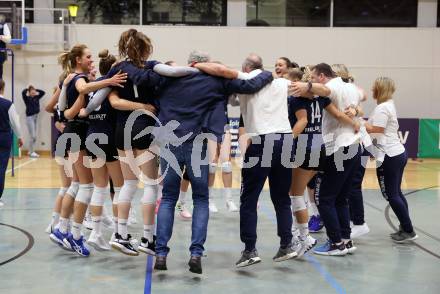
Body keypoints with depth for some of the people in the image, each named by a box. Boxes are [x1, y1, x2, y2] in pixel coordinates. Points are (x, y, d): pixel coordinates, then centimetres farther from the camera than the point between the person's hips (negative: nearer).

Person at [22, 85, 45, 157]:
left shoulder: (36, 97, 7)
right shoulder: (27, 98, -7)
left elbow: (43, 92, 13)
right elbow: (23, 93, -24)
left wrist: (36, 90, 6)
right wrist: (27, 89, -5)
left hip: (36, 117, 6)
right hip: (29, 117, -6)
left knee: (34, 136, 10)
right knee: (32, 136, -6)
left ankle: (31, 151, 20)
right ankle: (31, 152, 2)